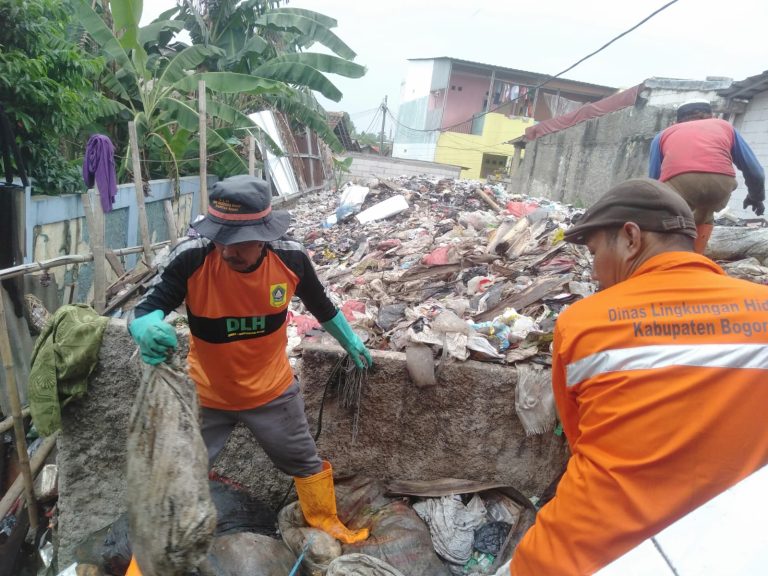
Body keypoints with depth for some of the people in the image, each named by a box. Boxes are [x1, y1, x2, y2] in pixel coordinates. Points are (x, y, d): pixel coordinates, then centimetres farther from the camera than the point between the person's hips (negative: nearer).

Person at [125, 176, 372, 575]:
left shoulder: (291, 258, -19)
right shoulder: (192, 259, -26)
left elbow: (321, 305, 0)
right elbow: (146, 311, -24)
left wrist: (350, 342, 13)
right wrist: (147, 329, -49)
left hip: (272, 392, 2)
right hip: (206, 396, -1)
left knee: (306, 463, 20)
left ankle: (326, 526, 49)